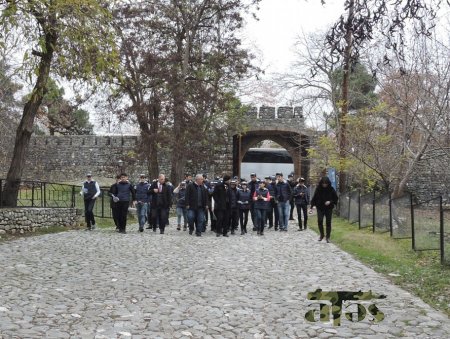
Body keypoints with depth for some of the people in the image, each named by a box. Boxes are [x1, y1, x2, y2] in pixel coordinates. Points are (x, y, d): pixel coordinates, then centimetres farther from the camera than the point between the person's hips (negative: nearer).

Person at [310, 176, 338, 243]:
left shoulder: (331, 189, -3)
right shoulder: (318, 189, -2)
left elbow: (335, 198, 3)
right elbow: (314, 198, 3)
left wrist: (330, 202, -15)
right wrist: (312, 207, -1)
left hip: (329, 208, 0)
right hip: (320, 208, 0)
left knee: (328, 222, 2)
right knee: (319, 221, -11)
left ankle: (327, 237, 14)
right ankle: (321, 235, 10)